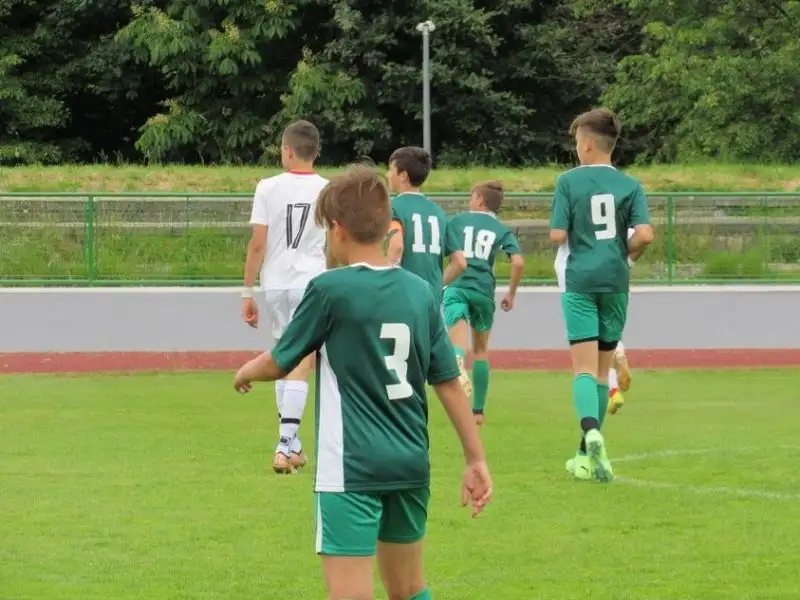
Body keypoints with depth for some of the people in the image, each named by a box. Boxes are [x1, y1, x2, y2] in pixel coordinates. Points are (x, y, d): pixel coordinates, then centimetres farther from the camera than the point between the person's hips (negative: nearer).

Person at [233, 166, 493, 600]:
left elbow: (278, 364, 1)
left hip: (352, 470, -6)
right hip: (410, 466, 6)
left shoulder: (329, 289, -9)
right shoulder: (420, 292, 5)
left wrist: (246, 373, 24)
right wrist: (476, 459, 13)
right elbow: (449, 382, 7)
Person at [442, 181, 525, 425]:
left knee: (458, 344, -18)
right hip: (483, 290, 2)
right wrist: (511, 294, 10)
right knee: (480, 349, 20)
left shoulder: (458, 220, 12)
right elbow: (518, 262, -3)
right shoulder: (502, 230, 12)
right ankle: (478, 411, 23)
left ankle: (458, 366, -56)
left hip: (456, 287, -2)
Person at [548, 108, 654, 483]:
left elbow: (557, 236, -7)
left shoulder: (569, 181, -3)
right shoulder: (630, 185, 3)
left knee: (584, 367, -8)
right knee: (602, 369, 12)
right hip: (616, 280, 3)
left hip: (580, 281, -3)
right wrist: (625, 251, 12)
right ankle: (589, 453, 17)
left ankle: (591, 433, -34)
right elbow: (644, 235, -8)